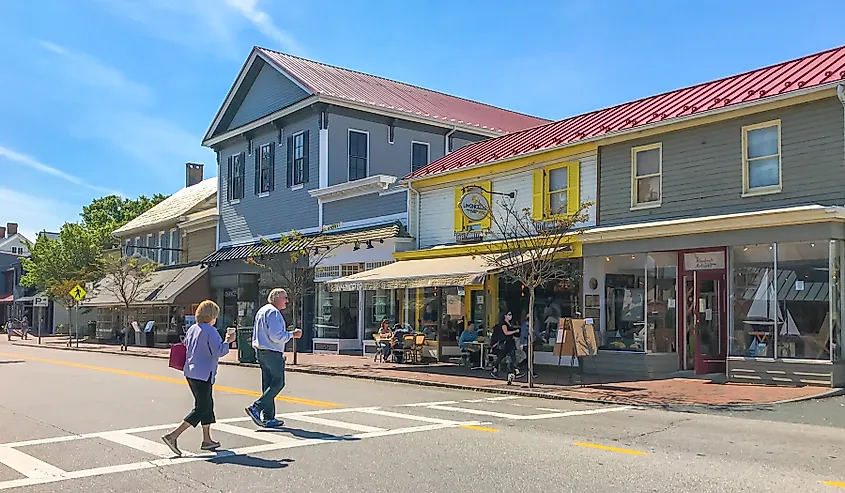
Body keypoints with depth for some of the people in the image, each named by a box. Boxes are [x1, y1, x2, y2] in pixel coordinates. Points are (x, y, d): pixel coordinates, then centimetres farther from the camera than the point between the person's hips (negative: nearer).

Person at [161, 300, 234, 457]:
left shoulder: (192, 329, 10)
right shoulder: (211, 331, -15)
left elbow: (186, 348, 21)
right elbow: (218, 351, -20)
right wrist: (227, 341, -5)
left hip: (190, 372, 9)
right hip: (203, 375, -9)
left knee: (207, 404, 17)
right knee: (200, 409, -3)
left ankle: (207, 440, 22)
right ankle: (173, 436, -10)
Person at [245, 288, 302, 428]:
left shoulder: (262, 311, 19)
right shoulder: (273, 312, -13)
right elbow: (276, 336, -20)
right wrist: (292, 334, -10)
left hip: (261, 351, 10)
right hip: (272, 353, -10)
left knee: (268, 384, 11)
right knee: (278, 383, -6)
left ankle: (268, 418, 13)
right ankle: (256, 408, -11)